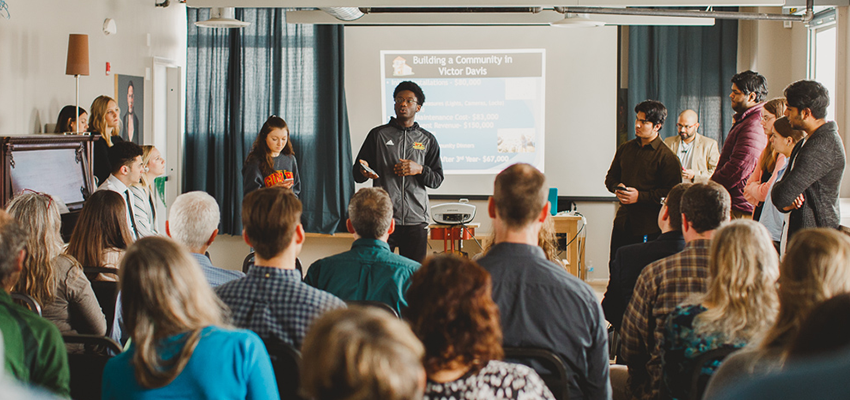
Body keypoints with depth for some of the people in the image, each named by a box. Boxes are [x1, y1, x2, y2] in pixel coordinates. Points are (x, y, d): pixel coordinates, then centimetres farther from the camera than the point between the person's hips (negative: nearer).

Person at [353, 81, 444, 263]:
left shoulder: (427, 140, 13)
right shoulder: (378, 135, 10)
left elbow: (437, 179, 11)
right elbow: (356, 174, 9)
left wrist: (420, 170, -9)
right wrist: (363, 170, -15)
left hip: (416, 220, 1)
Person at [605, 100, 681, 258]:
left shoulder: (667, 157, -7)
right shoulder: (625, 149, 13)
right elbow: (611, 176, 23)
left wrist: (640, 196, -18)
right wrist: (617, 187, -1)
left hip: (649, 228, -6)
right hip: (622, 221, 6)